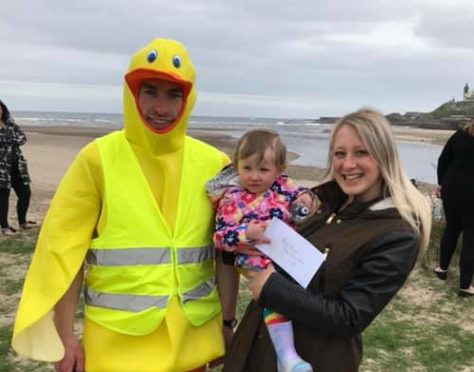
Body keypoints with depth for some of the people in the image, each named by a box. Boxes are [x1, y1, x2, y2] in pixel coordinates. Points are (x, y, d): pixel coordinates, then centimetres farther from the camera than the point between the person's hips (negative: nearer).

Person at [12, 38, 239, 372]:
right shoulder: (98, 158, -8)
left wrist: (227, 322, 7)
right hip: (118, 339, -2)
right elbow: (65, 248, -5)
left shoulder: (212, 163, -1)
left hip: (194, 336, 3)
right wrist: (65, 335, -5)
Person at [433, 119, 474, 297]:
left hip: (451, 188, 4)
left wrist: (441, 183, 16)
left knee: (451, 229, 21)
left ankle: (442, 268, 36)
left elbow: (442, 161, 5)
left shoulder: (458, 135, 1)